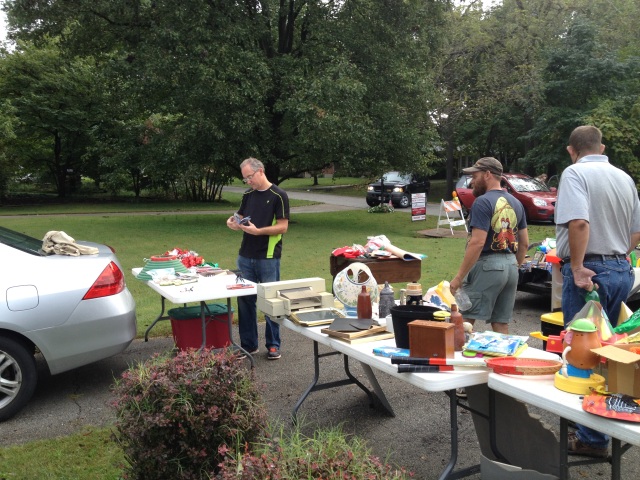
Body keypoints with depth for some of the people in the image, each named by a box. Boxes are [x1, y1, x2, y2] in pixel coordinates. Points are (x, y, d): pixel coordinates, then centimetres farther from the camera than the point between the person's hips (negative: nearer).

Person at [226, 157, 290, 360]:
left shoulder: (278, 196, -8)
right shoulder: (248, 195, 10)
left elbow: (283, 227, -12)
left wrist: (258, 230, -23)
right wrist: (234, 223, -7)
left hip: (268, 258, -6)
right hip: (245, 257, 6)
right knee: (244, 300, 8)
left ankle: (273, 345, 16)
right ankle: (249, 344, 20)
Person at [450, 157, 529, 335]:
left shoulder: (483, 202, -12)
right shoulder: (516, 203, 12)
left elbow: (477, 242, -20)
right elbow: (524, 243, 16)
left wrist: (459, 277, -18)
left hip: (487, 265, -8)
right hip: (510, 265, 8)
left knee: (465, 321, 0)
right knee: (501, 323, 12)